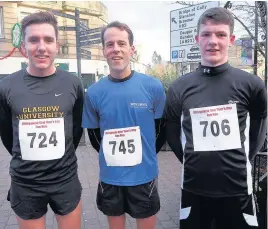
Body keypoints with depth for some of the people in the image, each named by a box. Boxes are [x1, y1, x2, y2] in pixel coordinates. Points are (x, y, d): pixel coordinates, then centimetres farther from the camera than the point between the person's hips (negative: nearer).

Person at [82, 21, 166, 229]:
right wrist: (111, 156, 8)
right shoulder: (94, 93, -7)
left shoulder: (153, 86, -10)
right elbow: (93, 133, 6)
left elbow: (162, 127, 2)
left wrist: (145, 155, 6)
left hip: (144, 176, -1)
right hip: (109, 178, 1)